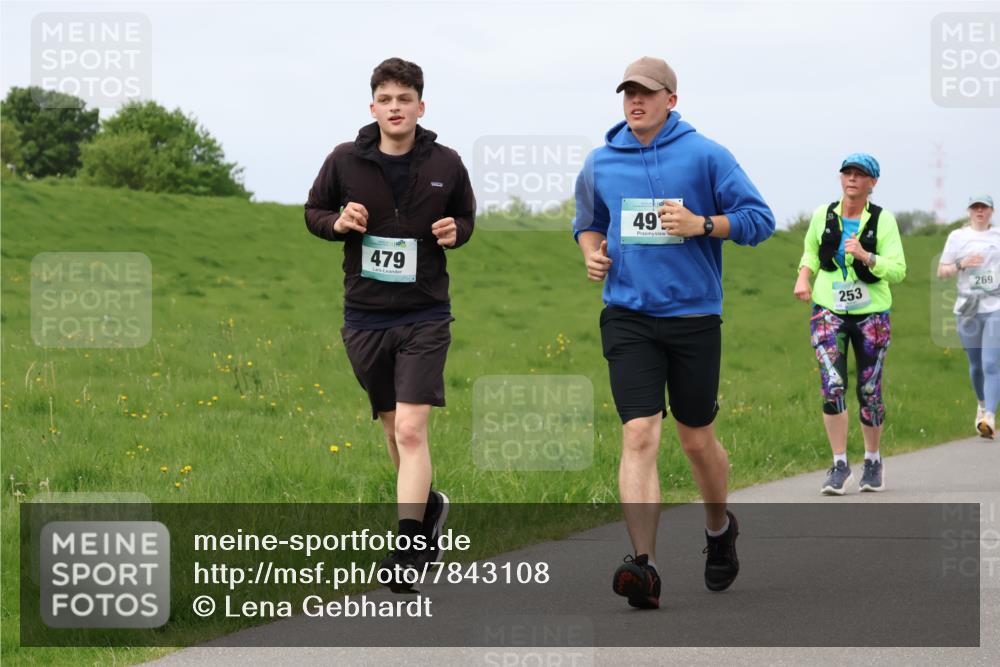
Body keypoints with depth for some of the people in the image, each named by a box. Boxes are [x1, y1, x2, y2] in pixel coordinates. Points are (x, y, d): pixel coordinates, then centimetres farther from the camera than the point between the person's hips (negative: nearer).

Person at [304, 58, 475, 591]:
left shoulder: (446, 165, -2)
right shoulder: (345, 161, -2)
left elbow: (467, 215, 15)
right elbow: (313, 211, 12)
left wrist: (455, 232, -7)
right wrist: (337, 222, -10)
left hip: (424, 317, -2)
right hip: (365, 317, 2)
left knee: (411, 430, -14)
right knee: (393, 429, 12)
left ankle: (408, 547, -13)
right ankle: (429, 506, 38)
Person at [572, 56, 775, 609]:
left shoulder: (704, 156, -2)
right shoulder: (600, 162, 7)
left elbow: (759, 219, 0)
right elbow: (588, 222, 25)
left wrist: (702, 224, -15)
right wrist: (592, 252, 3)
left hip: (694, 316, -1)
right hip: (628, 319, 1)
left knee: (697, 440, 10)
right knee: (639, 435, -14)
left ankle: (719, 528, 40)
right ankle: (645, 565, -20)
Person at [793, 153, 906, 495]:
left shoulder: (883, 220, -5)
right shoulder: (823, 215, 1)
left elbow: (897, 270, -10)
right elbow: (811, 250, 21)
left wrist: (865, 256, -24)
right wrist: (803, 277, 3)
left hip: (871, 313, -1)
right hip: (828, 311, 1)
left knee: (869, 391, 5)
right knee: (832, 385, -15)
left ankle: (873, 460, 26)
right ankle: (840, 464, -9)